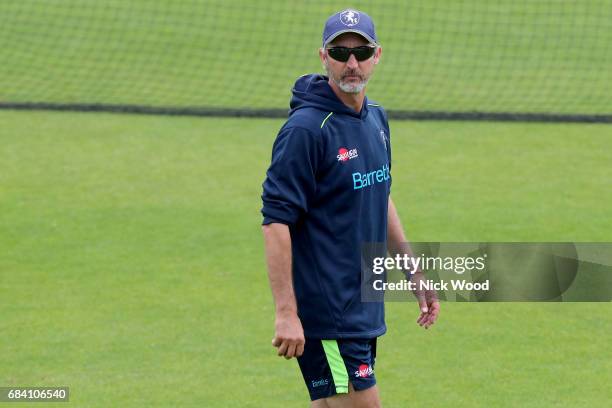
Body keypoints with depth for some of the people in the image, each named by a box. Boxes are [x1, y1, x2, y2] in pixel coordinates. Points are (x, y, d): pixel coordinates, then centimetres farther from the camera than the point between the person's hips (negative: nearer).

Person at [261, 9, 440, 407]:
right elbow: (276, 221, -19)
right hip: (325, 311, -8)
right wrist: (286, 312, -23)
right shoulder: (306, 128, -15)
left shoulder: (377, 118, 11)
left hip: (363, 310, 8)